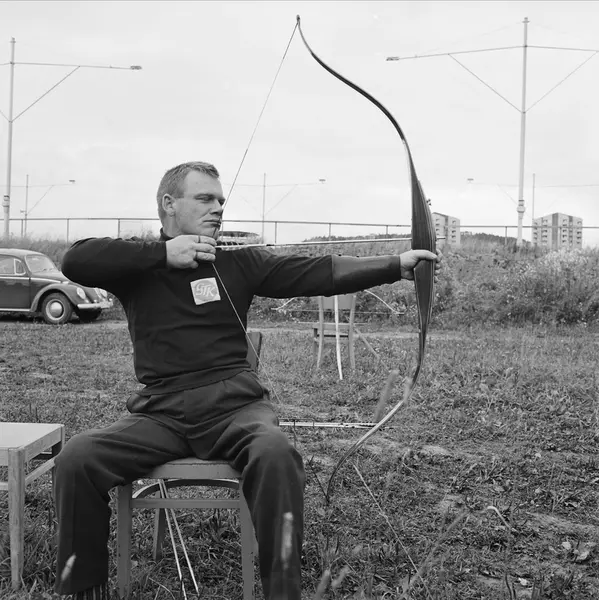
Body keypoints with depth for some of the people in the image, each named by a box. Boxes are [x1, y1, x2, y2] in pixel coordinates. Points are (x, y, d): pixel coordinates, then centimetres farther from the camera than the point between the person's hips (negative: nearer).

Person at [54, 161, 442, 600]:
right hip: (161, 413, 1)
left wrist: (396, 266, -10)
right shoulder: (137, 266, 10)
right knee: (77, 458, -22)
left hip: (234, 405, 0)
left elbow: (319, 272, 1)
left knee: (275, 454, -32)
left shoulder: (239, 263, 11)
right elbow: (75, 260, -8)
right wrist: (164, 252, -9)